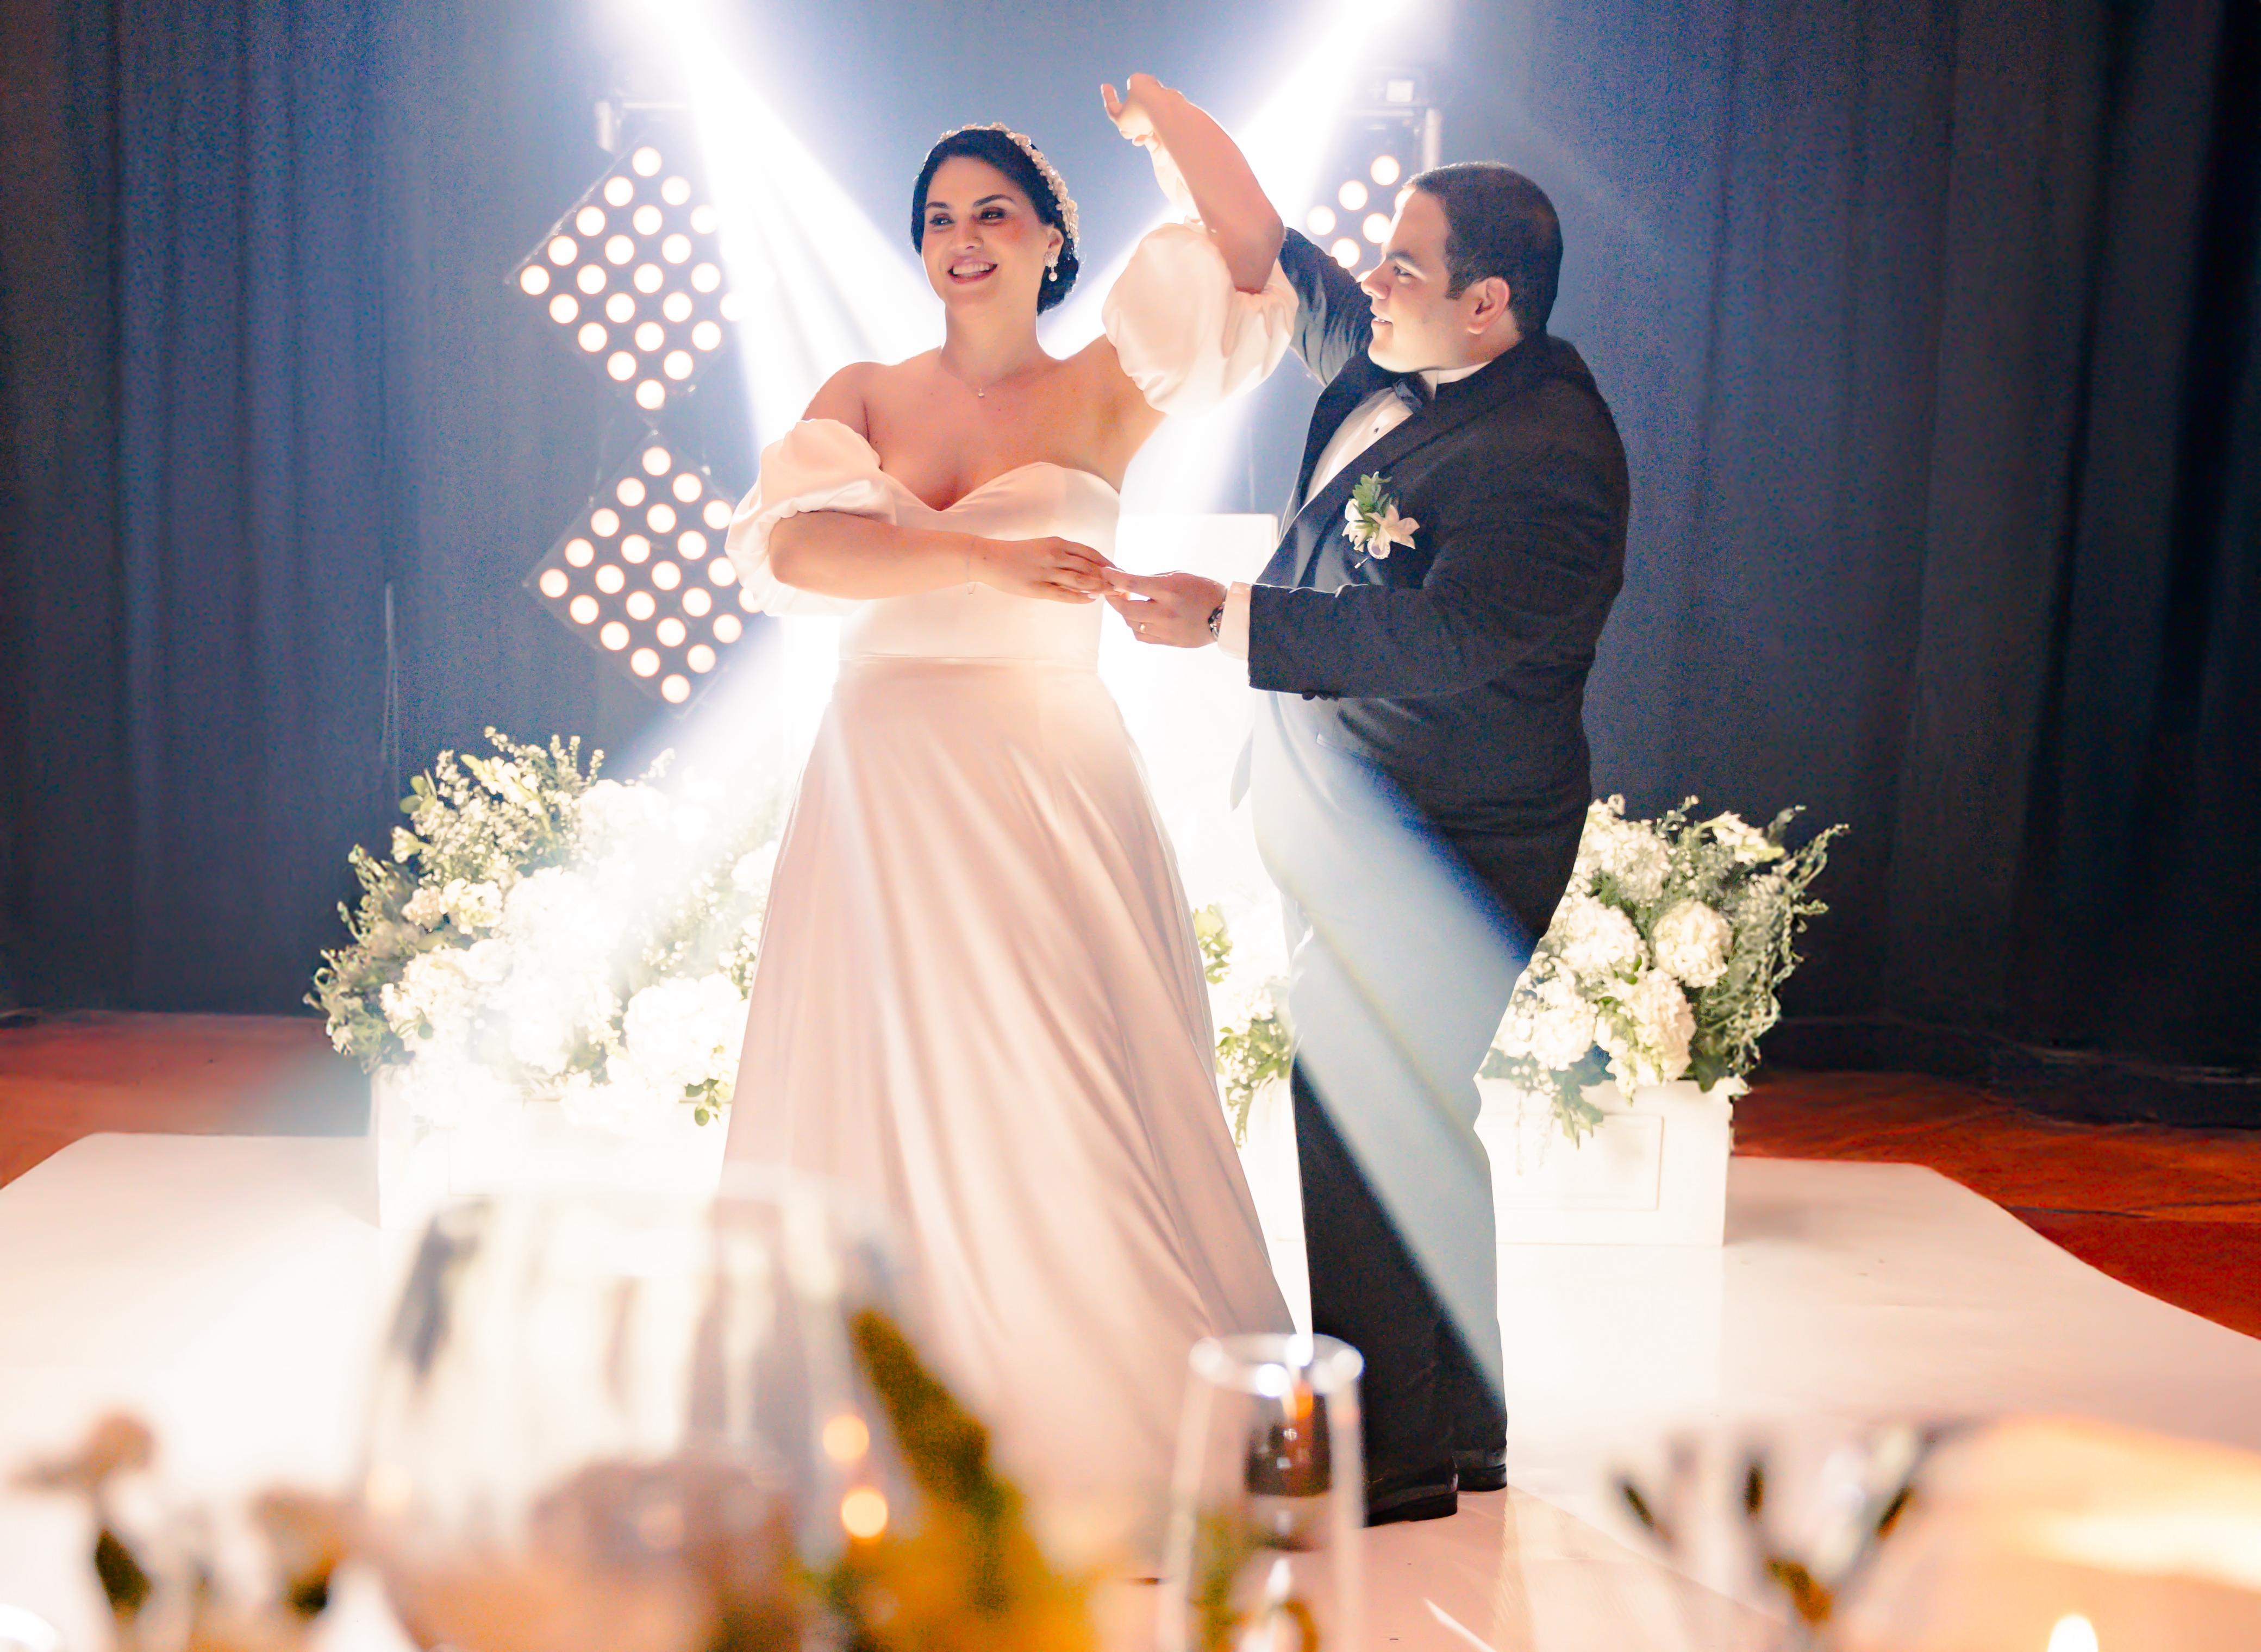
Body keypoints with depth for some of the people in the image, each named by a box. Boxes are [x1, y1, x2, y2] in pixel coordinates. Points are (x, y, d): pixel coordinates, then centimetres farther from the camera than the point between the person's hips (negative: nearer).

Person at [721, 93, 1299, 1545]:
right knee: (884, 1094, 8)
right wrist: (978, 560, -20)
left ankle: (1096, 1442, 17)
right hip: (882, 791, 3)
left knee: (1059, 1107, 1)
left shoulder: (1101, 392, 3)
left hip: (1047, 795, -2)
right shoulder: (864, 393, 8)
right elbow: (784, 546, -11)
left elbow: (1254, 266, -11)